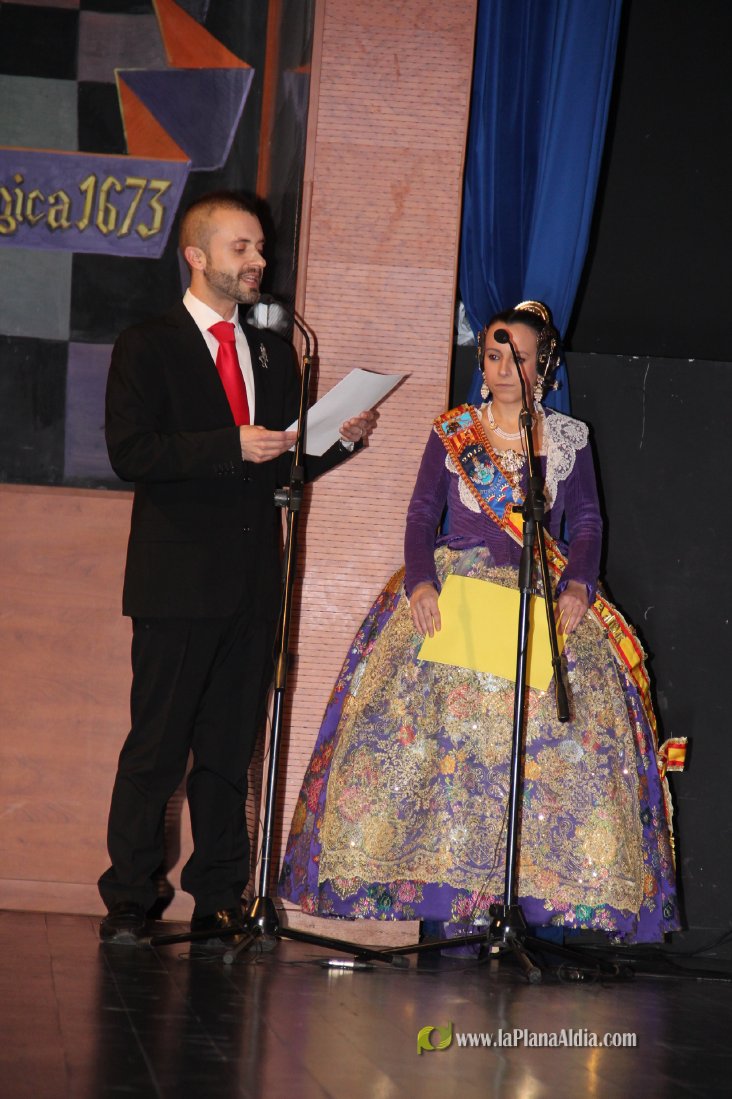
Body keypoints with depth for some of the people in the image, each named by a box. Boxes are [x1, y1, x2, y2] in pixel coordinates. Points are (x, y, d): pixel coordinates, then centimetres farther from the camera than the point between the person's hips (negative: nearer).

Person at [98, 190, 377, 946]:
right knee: (156, 747, -4)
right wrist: (231, 447, -18)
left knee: (230, 749, 7)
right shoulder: (147, 347, 0)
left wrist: (343, 439, 1)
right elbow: (130, 452, -12)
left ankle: (218, 902, 12)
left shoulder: (274, 355, 18)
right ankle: (127, 904, 3)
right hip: (178, 579, -5)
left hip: (253, 584, 5)